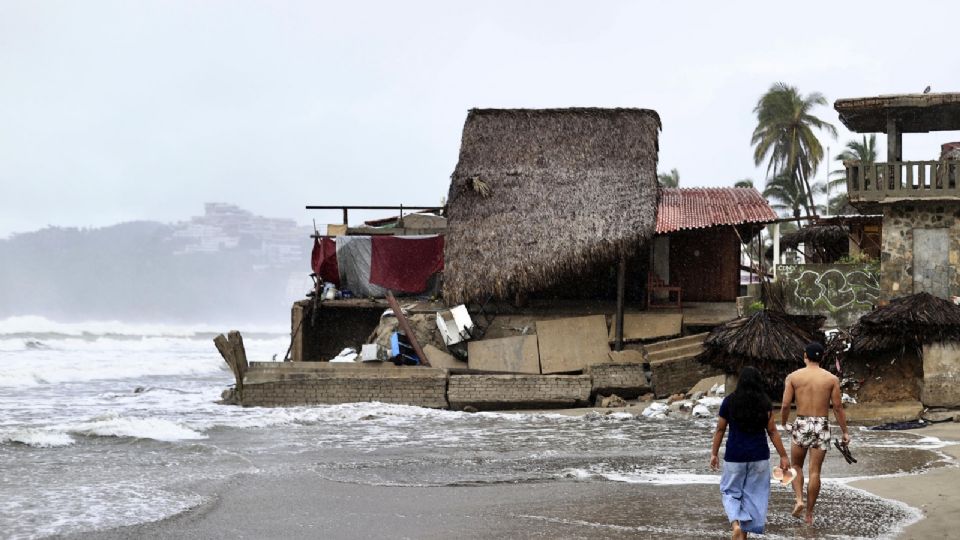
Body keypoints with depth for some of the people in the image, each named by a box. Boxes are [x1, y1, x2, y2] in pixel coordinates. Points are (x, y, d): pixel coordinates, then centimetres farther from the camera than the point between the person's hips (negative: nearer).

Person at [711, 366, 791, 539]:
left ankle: (736, 524, -12)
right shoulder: (765, 403, -3)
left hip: (735, 456, -1)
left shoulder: (729, 402, -4)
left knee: (730, 492, 12)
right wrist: (783, 456, 5)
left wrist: (714, 454, 10)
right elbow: (772, 431, -2)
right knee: (754, 495, 10)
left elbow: (720, 430, 1)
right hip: (759, 456, 1)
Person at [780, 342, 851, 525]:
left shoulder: (793, 377, -2)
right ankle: (809, 513, 8)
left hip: (801, 424, 0)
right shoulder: (832, 379, -1)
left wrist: (783, 424, 13)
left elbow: (785, 405, -5)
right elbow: (837, 407, -2)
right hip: (822, 426, 0)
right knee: (815, 471, 5)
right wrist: (845, 431, 6)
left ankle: (799, 500, -2)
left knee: (797, 466, 18)